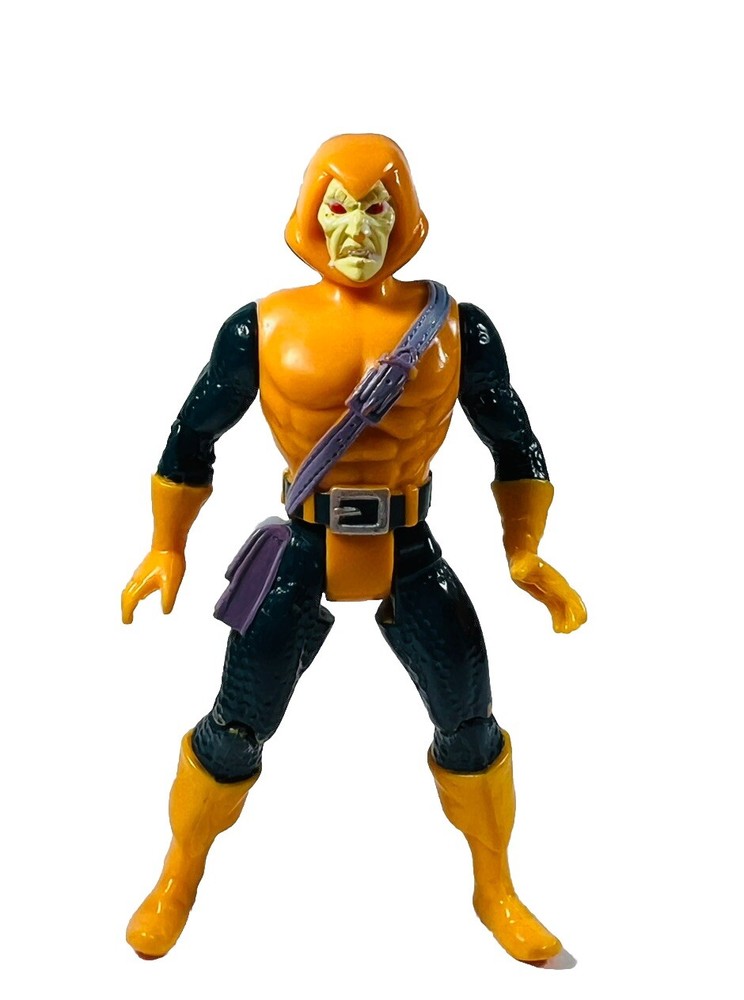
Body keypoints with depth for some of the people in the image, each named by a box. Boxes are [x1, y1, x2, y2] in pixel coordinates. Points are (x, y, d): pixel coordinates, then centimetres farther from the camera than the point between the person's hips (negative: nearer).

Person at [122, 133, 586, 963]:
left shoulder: (454, 327, -5)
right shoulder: (264, 327, -6)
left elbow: (514, 441, 5)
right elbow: (192, 435, 6)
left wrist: (526, 553, -3)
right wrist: (166, 547, 7)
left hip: (411, 554, 1)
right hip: (303, 551, -1)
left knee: (470, 722, 6)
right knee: (235, 729, 4)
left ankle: (496, 891, 30)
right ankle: (178, 880, 31)